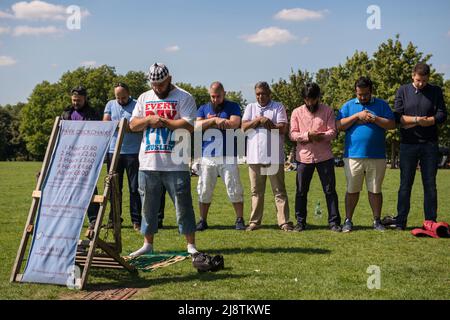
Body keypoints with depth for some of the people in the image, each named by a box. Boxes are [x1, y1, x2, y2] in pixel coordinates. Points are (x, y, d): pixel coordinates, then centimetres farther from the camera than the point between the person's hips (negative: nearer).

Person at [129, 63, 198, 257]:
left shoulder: (184, 97, -1)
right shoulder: (144, 98, 15)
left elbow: (189, 125, -13)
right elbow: (133, 125, 10)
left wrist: (162, 121, -9)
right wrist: (149, 119, -8)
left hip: (175, 163, -4)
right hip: (148, 162, 5)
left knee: (183, 204, 0)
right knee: (148, 204, 10)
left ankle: (191, 245, 9)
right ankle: (148, 244, 21)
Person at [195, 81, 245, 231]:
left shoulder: (233, 107, 5)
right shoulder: (203, 109, 14)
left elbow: (234, 123, -12)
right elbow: (197, 126, -2)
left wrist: (210, 122, -6)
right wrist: (216, 120, -10)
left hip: (228, 156, -2)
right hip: (207, 156, 2)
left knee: (234, 189, -2)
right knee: (204, 190, 4)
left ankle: (239, 220, 7)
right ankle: (202, 221, 13)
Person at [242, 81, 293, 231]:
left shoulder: (278, 107, 4)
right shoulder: (250, 107, 13)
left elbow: (283, 129, -7)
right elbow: (244, 127, 0)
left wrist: (258, 122, -7)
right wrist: (260, 119, -10)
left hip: (274, 156, -3)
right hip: (255, 156, 3)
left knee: (279, 190, -1)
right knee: (256, 191, 8)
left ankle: (284, 221, 0)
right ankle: (255, 221, 14)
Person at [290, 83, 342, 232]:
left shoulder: (327, 111, 5)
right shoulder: (297, 112, 6)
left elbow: (333, 131, -2)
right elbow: (292, 134, -1)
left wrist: (321, 136, -23)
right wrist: (307, 135, -18)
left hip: (324, 156, -1)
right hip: (304, 156, 1)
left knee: (330, 190, 0)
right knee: (301, 191, 5)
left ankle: (334, 222, 7)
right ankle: (300, 222, 15)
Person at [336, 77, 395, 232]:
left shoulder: (382, 105, 9)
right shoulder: (348, 106, 10)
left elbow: (392, 124, 1)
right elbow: (339, 126, -1)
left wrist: (375, 118, -11)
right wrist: (357, 116, -8)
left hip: (377, 156, 0)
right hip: (353, 155, 0)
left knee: (375, 190, 7)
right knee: (352, 190, 5)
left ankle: (377, 221, 16)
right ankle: (348, 221, 12)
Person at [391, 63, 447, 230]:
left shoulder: (436, 91, 6)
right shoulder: (403, 91, 6)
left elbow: (442, 115, -4)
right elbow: (397, 117, -2)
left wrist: (412, 121, -12)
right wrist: (418, 119, -14)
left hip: (430, 145, 1)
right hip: (408, 145, -1)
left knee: (430, 185, 3)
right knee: (405, 184, 2)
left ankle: (431, 221, 9)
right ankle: (401, 221, 6)